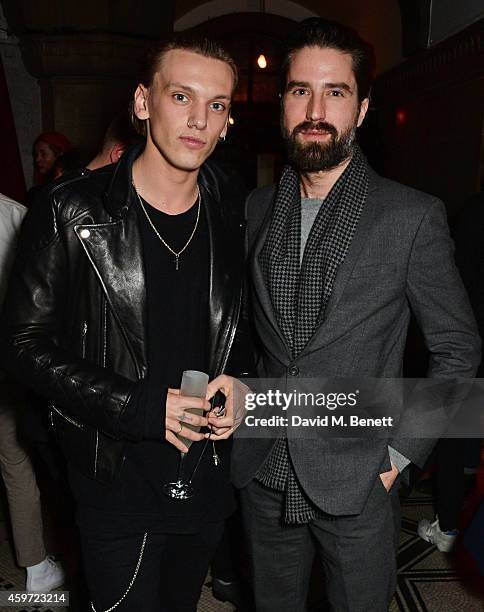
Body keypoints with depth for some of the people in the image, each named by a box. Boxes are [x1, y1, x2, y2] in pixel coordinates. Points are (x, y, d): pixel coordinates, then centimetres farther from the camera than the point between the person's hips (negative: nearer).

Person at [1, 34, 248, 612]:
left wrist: (235, 387, -9)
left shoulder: (230, 230, 1)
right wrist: (139, 407, -20)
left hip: (208, 479, 5)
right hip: (119, 483, -4)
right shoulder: (72, 213, -13)